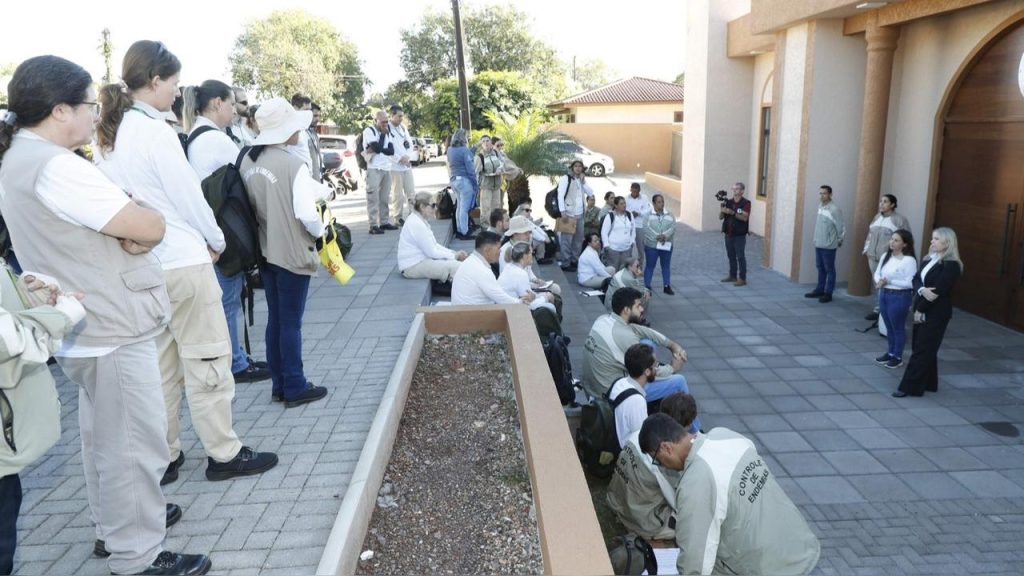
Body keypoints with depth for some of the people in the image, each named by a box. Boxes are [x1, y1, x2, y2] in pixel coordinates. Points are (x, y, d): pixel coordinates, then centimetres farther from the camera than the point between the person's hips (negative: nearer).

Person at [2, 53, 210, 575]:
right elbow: (152, 228, -23)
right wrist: (141, 220, -3)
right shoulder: (56, 167, -23)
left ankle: (114, 523, 40)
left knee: (104, 437, 23)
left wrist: (129, 226, -4)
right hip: (111, 330, -11)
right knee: (134, 445, 1)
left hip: (88, 327, 11)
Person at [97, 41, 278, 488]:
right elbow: (187, 195, -13)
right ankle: (223, 454, 11)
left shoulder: (110, 134, 9)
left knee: (160, 364, 14)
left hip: (141, 262, 8)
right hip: (181, 262, -8)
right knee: (207, 360, 2)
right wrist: (216, 241, 2)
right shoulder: (154, 131, -16)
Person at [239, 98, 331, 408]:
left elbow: (248, 202, 10)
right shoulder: (292, 164, -18)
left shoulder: (248, 161, 3)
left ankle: (279, 384, 24)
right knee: (291, 322, 2)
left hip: (265, 251, 7)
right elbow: (307, 214, -22)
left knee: (275, 319, 14)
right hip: (292, 253, -7)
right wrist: (320, 231, -1)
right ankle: (295, 388, 12)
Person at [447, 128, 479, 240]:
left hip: (454, 180, 8)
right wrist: (476, 184, -9)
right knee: (465, 208, -3)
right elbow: (470, 169, -15)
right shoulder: (464, 150, -14)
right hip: (465, 181, -8)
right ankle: (464, 233, 0)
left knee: (459, 206, 17)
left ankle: (459, 231, 22)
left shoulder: (450, 150, 9)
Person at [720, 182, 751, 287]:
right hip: (728, 234, 5)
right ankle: (732, 276, 22)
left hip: (739, 235, -5)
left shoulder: (746, 203, -7)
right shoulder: (729, 202, 8)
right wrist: (722, 210, -15)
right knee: (731, 256, 12)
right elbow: (720, 217, 6)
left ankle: (742, 278, -1)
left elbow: (744, 217, -18)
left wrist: (732, 212, -27)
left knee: (740, 256, -4)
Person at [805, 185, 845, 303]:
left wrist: (840, 240, -4)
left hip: (829, 246, -8)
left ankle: (828, 293, 7)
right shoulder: (820, 207, 9)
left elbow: (841, 227, -14)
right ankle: (819, 290, 26)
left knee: (829, 269, 1)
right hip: (818, 244, 8)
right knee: (820, 268, 16)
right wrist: (816, 238, 16)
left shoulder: (834, 210, -17)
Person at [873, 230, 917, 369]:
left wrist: (889, 281, -22)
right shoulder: (885, 256, 5)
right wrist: (879, 281, -13)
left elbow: (910, 283, -21)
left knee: (898, 327, 6)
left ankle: (898, 357, 19)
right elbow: (877, 273, 9)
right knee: (889, 327, 19)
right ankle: (890, 352, 32)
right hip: (883, 294, 7)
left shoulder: (909, 260, -17)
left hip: (899, 297, -7)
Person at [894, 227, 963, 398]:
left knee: (922, 350, -4)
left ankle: (910, 386, 0)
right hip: (921, 310, 8)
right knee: (925, 348, 14)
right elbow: (916, 279, 3)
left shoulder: (951, 264, -16)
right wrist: (921, 290, -19)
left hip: (936, 313, -8)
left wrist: (921, 310, -15)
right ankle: (928, 383, 26)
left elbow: (939, 290, -20)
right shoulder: (929, 259, 11)